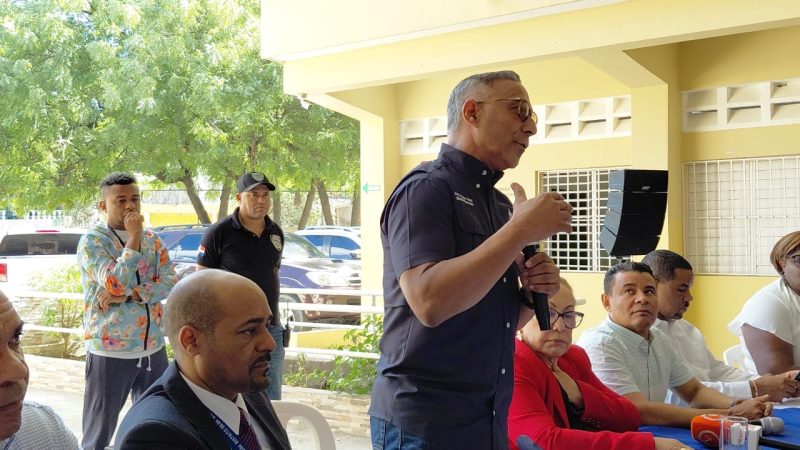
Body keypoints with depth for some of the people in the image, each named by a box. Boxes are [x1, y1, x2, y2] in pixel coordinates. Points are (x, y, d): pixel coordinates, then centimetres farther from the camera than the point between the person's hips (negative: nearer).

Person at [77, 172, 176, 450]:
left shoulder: (152, 240, 8)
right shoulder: (92, 241, -7)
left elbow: (170, 283, -5)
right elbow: (115, 284, -22)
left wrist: (127, 295, -17)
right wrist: (133, 237, -16)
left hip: (153, 348, 5)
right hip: (110, 352, -5)